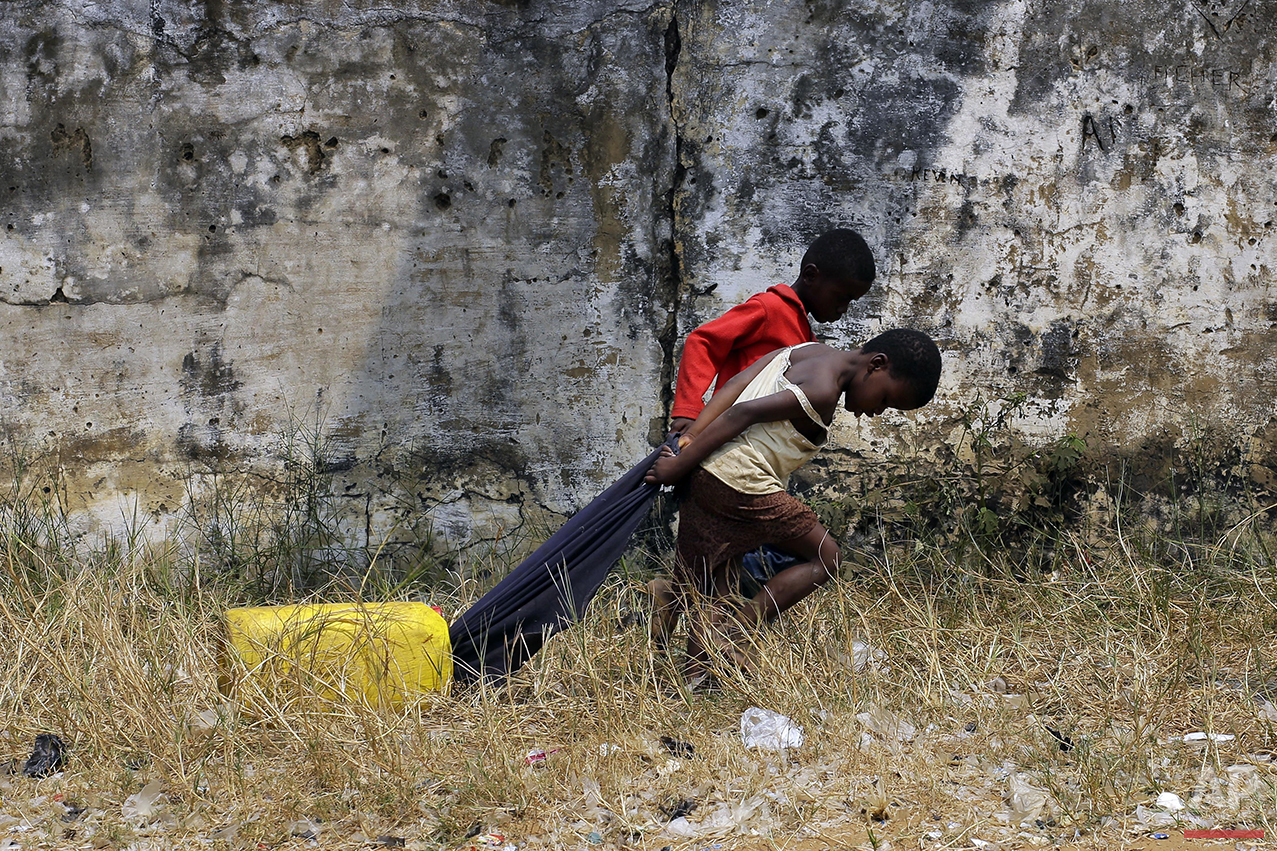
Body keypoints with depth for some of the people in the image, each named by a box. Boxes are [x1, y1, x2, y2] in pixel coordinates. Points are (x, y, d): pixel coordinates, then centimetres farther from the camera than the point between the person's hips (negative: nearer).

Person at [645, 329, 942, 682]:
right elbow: (744, 413, -18)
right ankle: (727, 630, -4)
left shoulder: (807, 350, 15)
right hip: (742, 488, -9)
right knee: (825, 558, 5)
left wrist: (688, 439, 1)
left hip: (702, 480, 9)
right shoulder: (823, 391, -13)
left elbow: (735, 385, 8)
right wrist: (681, 465, -14)